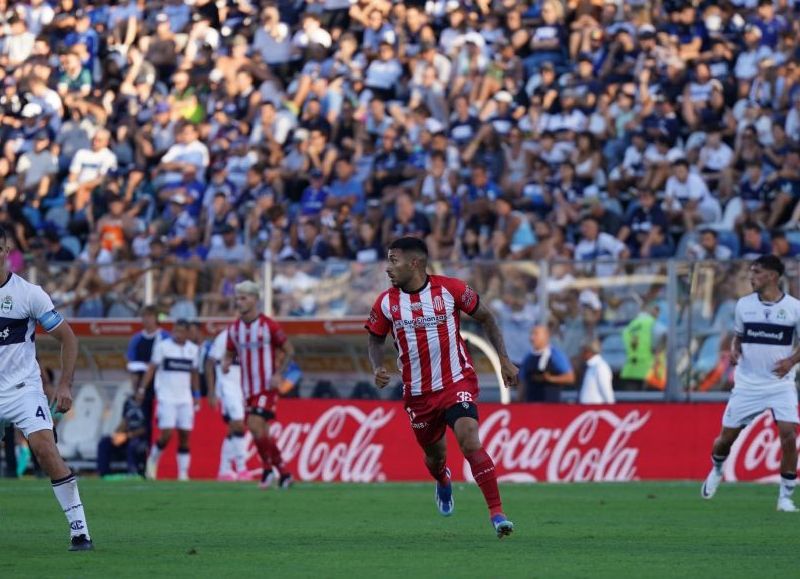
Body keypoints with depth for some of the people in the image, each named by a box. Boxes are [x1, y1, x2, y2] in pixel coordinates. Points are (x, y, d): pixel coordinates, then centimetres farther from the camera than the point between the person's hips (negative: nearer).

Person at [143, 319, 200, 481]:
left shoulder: (192, 349, 9)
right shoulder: (162, 346, -3)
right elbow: (152, 369, -1)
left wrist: (197, 395, 16)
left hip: (185, 399, 4)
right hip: (166, 399, -4)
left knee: (185, 435, 0)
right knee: (167, 434, -12)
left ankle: (183, 472, 4)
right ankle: (153, 459, 14)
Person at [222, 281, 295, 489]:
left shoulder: (269, 325, -9)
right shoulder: (234, 328, 6)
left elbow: (289, 350, -2)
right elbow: (230, 353, 16)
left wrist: (279, 374, -14)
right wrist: (226, 363, -8)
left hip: (267, 387, -6)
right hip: (248, 389, 6)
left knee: (255, 425, -20)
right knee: (260, 433, 6)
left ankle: (268, 468, -2)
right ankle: (283, 473, 19)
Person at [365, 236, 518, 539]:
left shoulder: (449, 289, -9)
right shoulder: (386, 303, -2)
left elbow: (486, 317, 3)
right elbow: (376, 339, 13)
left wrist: (504, 360, 0)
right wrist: (378, 368, -8)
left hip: (457, 383, -3)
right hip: (418, 393, 3)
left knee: (470, 443, -23)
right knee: (435, 455, 15)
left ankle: (497, 514, -22)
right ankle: (443, 484, 54)